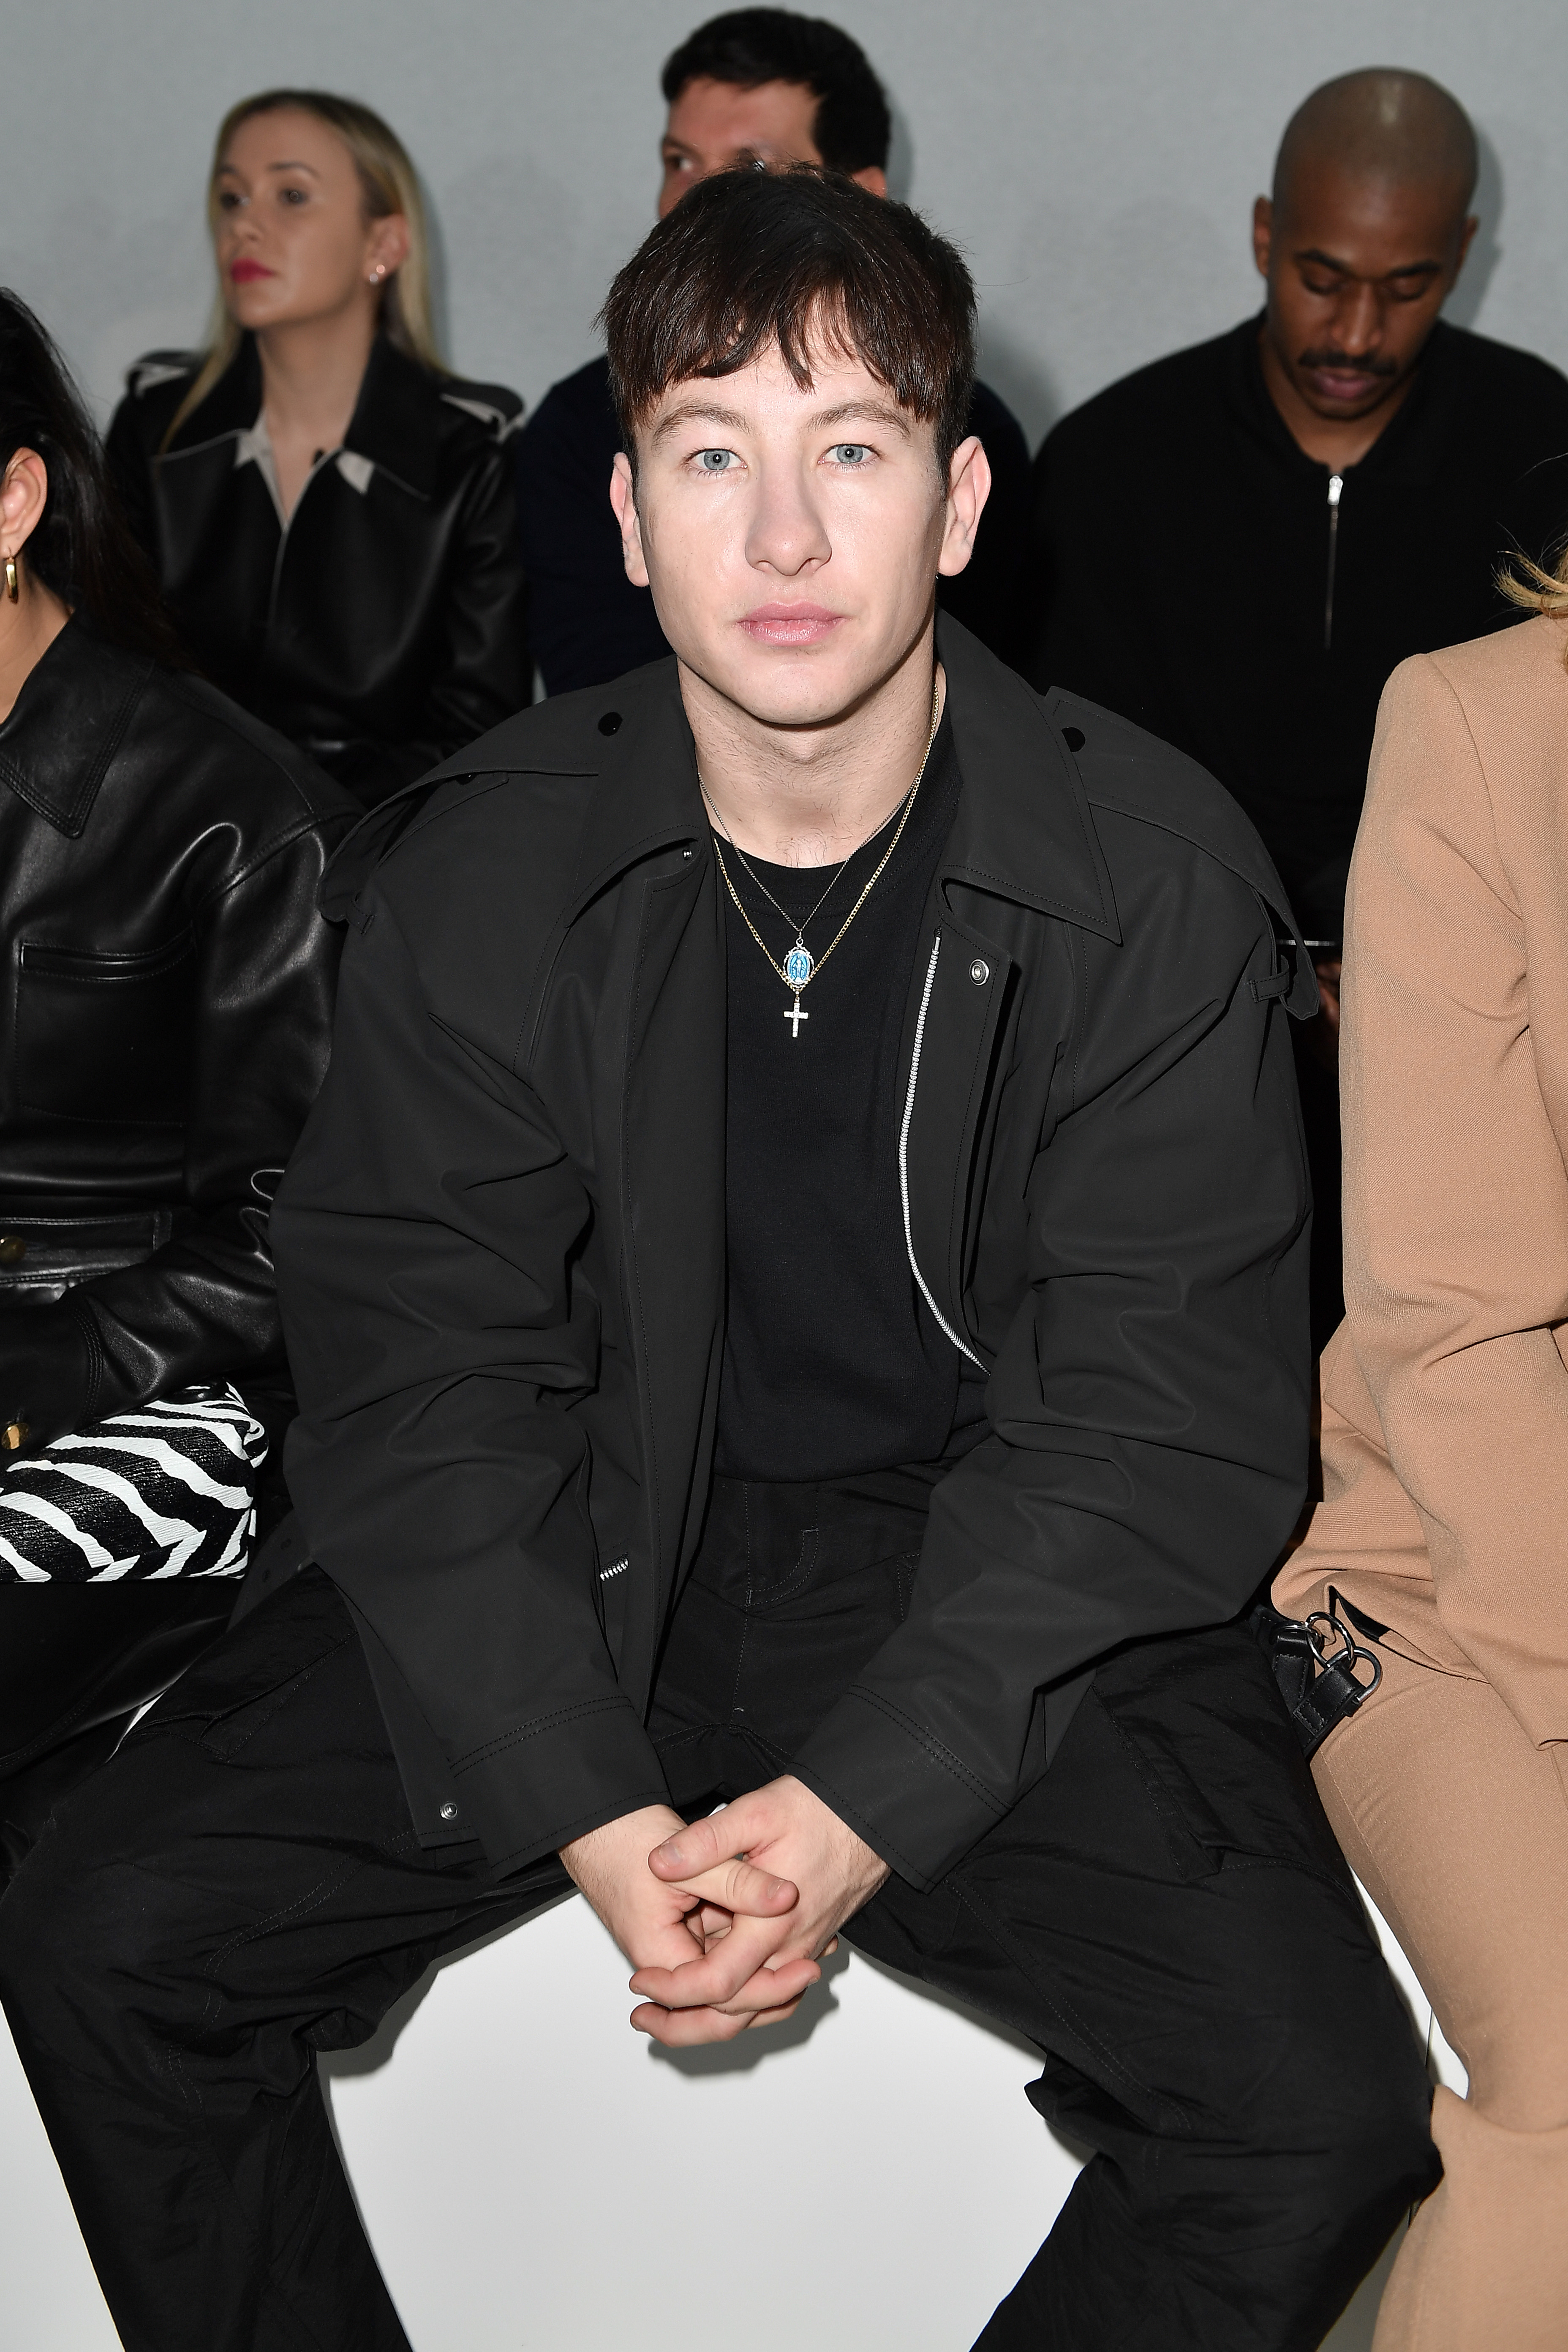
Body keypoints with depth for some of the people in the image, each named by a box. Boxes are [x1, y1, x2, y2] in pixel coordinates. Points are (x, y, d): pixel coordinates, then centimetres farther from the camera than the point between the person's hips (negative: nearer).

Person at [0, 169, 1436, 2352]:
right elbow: (419, 1390, -6)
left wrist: (867, 1801, -21)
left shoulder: (1154, 877, -8)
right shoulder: (477, 875, -3)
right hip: (577, 1553, 2)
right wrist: (592, 1808, -19)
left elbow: (1159, 1422, -10)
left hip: (998, 1602, -1)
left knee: (1319, 2112, -21)